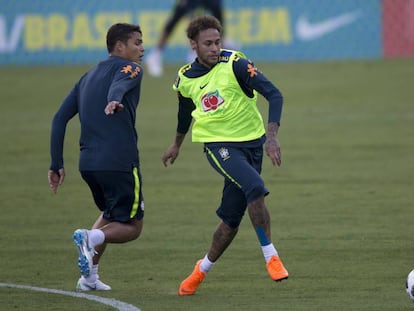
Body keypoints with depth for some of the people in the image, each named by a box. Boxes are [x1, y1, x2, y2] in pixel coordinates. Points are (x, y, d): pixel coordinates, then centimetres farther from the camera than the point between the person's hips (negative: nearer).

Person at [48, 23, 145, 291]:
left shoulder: (88, 77, 21)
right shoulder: (130, 68, 1)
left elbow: (60, 119, 17)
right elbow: (120, 84, -25)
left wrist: (57, 165, 17)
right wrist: (115, 101, -48)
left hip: (88, 163, 7)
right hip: (120, 162, -7)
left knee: (110, 214, 29)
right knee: (131, 227, 5)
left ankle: (89, 277, 16)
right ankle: (92, 237, -24)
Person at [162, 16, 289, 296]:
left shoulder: (234, 63, -10)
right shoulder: (185, 78, 3)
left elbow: (274, 94, -15)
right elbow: (186, 110, 26)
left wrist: (272, 134, -27)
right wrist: (177, 144, 41)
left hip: (251, 142, 0)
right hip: (218, 144, 0)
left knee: (232, 218, 2)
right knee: (255, 186, -29)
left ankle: (203, 269, 26)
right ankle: (271, 257, -21)